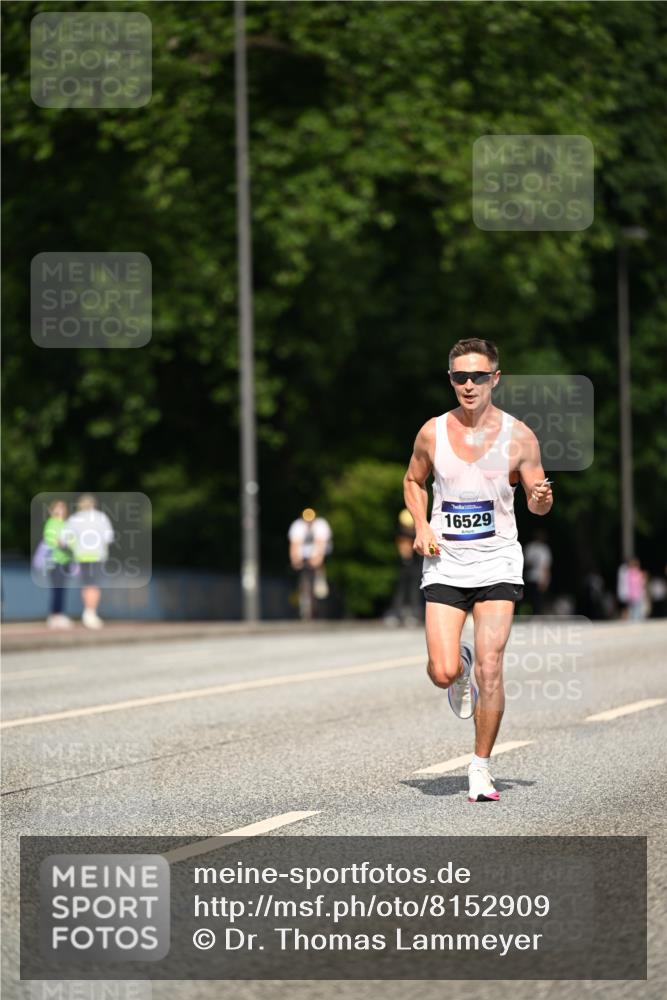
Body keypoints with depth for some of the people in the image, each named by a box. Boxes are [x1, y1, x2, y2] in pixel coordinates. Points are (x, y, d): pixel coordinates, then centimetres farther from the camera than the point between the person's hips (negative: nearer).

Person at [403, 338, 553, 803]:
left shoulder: (518, 436, -4)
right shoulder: (433, 433, 0)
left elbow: (538, 504, 5)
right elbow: (413, 482, 18)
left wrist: (543, 499, -19)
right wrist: (422, 526, 1)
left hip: (497, 562, -1)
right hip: (445, 564, 1)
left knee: (490, 669, -10)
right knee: (443, 673, -9)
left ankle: (481, 766, 6)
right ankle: (460, 664, 29)